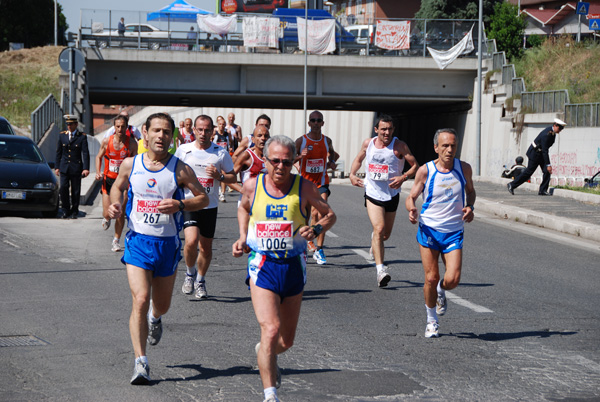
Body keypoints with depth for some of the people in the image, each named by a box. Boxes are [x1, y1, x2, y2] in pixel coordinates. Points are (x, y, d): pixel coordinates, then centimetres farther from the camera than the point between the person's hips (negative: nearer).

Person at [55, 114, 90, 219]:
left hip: (76, 167, -2)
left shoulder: (82, 137, -2)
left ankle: (74, 212, 14)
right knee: (63, 188, -10)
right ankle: (66, 210, 4)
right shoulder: (62, 135, 8)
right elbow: (58, 152, 13)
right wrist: (57, 167, 9)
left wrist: (86, 168, -17)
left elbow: (85, 154, -7)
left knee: (75, 190, 3)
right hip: (64, 167, 2)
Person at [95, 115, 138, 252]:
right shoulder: (106, 141, -4)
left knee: (120, 213, -3)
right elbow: (99, 157, 11)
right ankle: (106, 218, 36)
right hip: (108, 179, 0)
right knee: (108, 213, -4)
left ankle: (116, 241, 14)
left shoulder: (132, 143, -5)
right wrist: (98, 172, -3)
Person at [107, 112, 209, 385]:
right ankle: (140, 362, -14)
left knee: (162, 304, 15)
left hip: (168, 243, 1)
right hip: (138, 241, -1)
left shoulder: (180, 170, -5)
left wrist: (180, 205, -17)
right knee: (140, 300, -16)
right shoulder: (130, 165, 0)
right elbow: (117, 187, 18)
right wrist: (115, 205, -3)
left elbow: (203, 198, 1)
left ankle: (155, 318, 54)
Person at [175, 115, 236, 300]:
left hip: (209, 206, 2)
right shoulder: (183, 150, 0)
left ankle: (200, 281, 31)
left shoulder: (220, 153, 1)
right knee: (191, 241, -21)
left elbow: (233, 177, 8)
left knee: (206, 247, 8)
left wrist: (220, 176, -13)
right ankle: (190, 273, 6)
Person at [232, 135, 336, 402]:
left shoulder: (304, 188, -4)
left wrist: (316, 229, -13)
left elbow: (330, 215, 7)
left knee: (287, 339, 13)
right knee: (271, 329, -21)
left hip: (293, 267, 2)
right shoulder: (252, 186, -1)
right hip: (262, 266, -2)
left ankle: (266, 353, 50)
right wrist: (243, 237, 7)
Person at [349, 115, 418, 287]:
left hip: (392, 194, 1)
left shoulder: (399, 146, -8)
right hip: (372, 194, -1)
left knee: (386, 234, 13)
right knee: (379, 229, -20)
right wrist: (352, 174, 3)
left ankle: (374, 239, 52)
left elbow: (415, 166, -6)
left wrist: (403, 177, -23)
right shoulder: (368, 143, 1)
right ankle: (380, 269, -25)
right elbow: (358, 159, 20)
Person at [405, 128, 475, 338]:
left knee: (452, 280, -12)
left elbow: (470, 190, 17)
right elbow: (411, 196, 3)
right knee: (431, 278, -3)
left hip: (454, 233, 1)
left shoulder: (464, 168, -1)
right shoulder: (425, 171, -7)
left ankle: (440, 291, 25)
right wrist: (411, 209, -19)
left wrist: (470, 207, -3)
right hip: (429, 230, -1)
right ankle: (432, 320, 18)